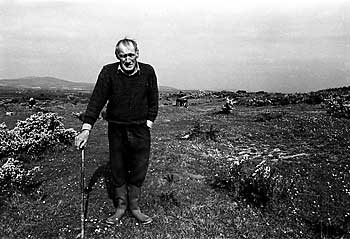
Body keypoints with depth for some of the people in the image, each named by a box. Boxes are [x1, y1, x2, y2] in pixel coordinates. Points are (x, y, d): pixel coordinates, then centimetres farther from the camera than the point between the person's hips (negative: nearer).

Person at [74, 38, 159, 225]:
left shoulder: (148, 72, -4)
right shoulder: (108, 72, -8)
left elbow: (153, 101, 5)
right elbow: (96, 100, -11)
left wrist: (149, 122, -1)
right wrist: (86, 129, -19)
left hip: (140, 130, 1)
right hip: (116, 129, 0)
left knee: (139, 171, 7)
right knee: (118, 170, 9)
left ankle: (134, 206, 26)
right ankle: (121, 206, 28)